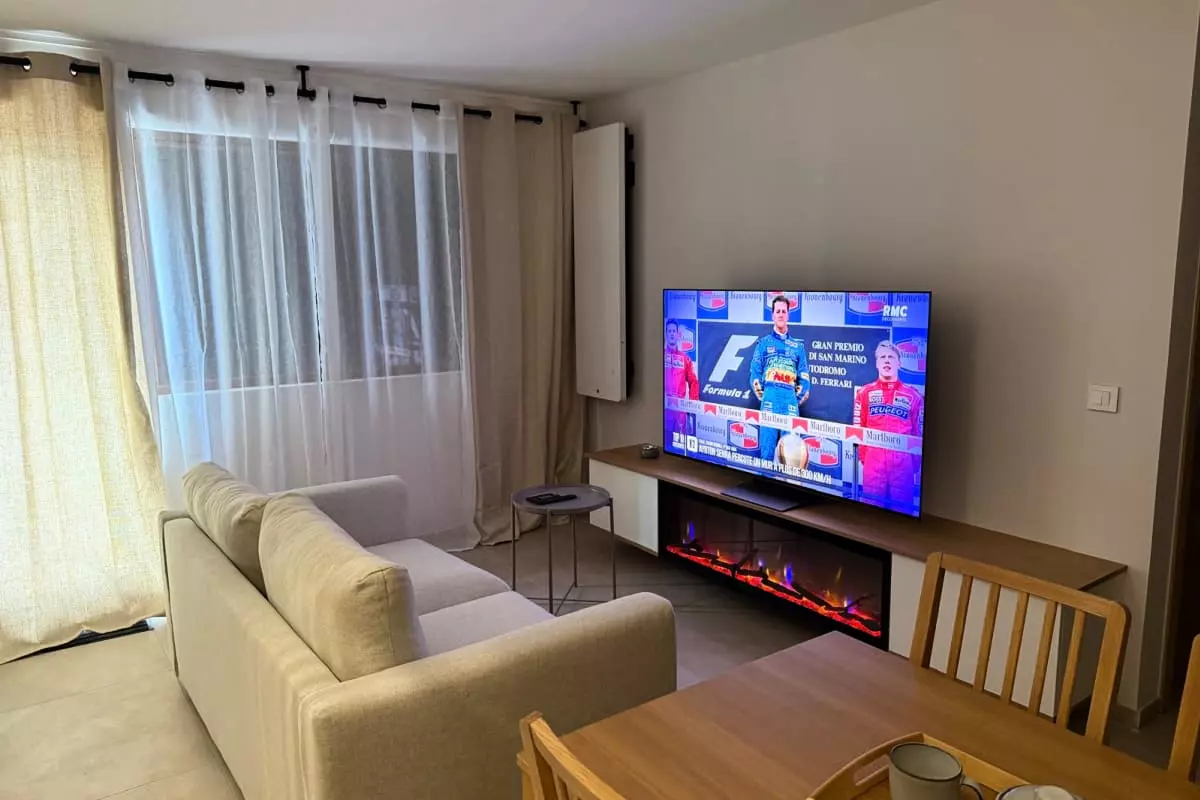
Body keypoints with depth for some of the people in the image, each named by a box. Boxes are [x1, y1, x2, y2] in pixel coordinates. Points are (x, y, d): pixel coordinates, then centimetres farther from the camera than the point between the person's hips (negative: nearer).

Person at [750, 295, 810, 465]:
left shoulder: (798, 345, 17)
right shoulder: (764, 343, 13)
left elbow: (804, 377, 14)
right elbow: (755, 374, 8)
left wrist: (798, 399, 6)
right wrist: (762, 398, 2)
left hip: (790, 400, 1)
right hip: (770, 398, -1)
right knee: (767, 449, -6)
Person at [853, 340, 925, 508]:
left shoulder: (913, 396, 5)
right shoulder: (865, 393, 6)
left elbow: (918, 433, 9)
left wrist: (915, 463, 8)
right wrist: (863, 456, 2)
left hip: (903, 460, 0)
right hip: (873, 460, 0)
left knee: (901, 507, 4)